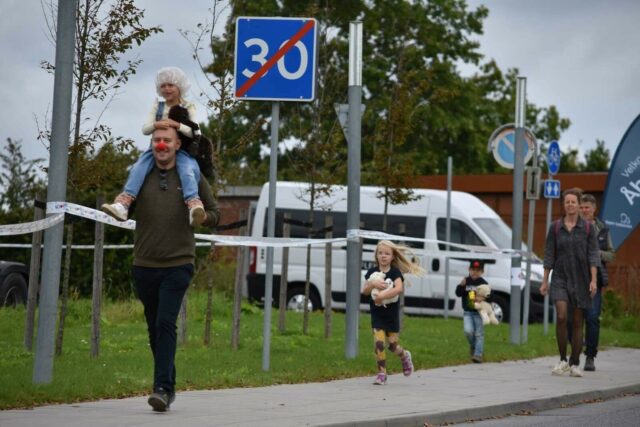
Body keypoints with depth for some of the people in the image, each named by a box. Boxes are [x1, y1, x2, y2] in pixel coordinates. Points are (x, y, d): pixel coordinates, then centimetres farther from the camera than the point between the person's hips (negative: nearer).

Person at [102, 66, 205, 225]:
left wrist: (177, 124, -19)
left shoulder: (188, 107, 9)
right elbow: (145, 129, 7)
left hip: (181, 150, -3)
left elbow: (194, 132, -2)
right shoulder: (157, 106, 16)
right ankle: (123, 203, -39)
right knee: (138, 168, -25)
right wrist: (156, 125, -17)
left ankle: (194, 205, -57)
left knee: (187, 170, -35)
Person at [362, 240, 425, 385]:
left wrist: (382, 296, -29)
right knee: (378, 344, -11)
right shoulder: (372, 272, 3)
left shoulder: (395, 272, -6)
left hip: (392, 314, -1)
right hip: (377, 314, 1)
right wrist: (372, 283, -23)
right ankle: (381, 374, -5)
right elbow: (365, 291, -3)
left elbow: (399, 288, -23)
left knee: (393, 345, 5)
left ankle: (405, 356, 38)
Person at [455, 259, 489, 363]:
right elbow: (458, 293, -3)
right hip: (467, 312, 1)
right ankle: (473, 346, 18)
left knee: (479, 334, -1)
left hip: (479, 312, -1)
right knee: (468, 331, -12)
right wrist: (461, 286, -21)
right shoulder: (466, 281, 3)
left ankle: (478, 354, 0)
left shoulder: (483, 284, -1)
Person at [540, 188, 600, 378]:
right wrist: (545, 281, 3)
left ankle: (575, 364, 12)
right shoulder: (555, 227, 2)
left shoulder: (587, 228, 0)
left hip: (580, 280, 0)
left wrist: (593, 280, -11)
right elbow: (549, 255, 5)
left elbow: (593, 255, -2)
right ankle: (563, 360, -3)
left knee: (577, 322, 3)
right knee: (561, 316, -17)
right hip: (560, 278, 0)